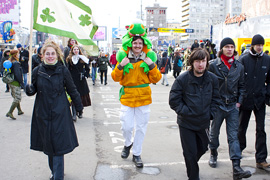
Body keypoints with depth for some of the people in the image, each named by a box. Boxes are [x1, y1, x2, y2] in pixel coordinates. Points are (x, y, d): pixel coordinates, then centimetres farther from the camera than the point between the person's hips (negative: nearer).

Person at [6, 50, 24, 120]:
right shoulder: (16, 63, -19)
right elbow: (17, 74, -22)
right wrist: (21, 83, -15)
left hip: (10, 82, 9)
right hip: (16, 83, -9)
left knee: (16, 97, 20)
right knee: (17, 98, -2)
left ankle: (19, 110, 31)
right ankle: (10, 113, -4)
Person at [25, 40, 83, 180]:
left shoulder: (63, 70, -4)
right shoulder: (37, 71, 0)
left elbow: (72, 90, 4)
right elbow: (33, 89, 7)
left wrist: (79, 107, 10)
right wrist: (29, 89, -17)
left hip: (60, 113, -2)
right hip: (43, 113, 3)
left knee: (58, 144, -4)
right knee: (48, 144, 12)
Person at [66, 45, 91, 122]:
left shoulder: (83, 59, 7)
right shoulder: (69, 59, 5)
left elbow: (87, 68, 11)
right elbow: (68, 69, 5)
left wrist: (85, 74, -2)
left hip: (81, 80, 1)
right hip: (73, 80, -1)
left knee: (81, 96, 6)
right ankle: (74, 114, -9)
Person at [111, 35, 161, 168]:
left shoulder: (147, 60, 5)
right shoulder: (124, 59, 3)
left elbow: (156, 79, 1)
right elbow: (115, 78, -1)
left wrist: (152, 65, -12)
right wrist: (120, 66, -16)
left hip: (143, 98, 1)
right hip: (127, 97, -1)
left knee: (141, 127, 7)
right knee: (126, 126, -3)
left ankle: (136, 154, 22)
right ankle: (128, 144, 30)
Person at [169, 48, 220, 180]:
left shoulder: (212, 79, -3)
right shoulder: (182, 79, -16)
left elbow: (215, 98, 8)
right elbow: (174, 100, -12)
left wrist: (211, 113, -2)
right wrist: (186, 112, -17)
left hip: (204, 122, 4)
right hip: (186, 124, -4)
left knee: (202, 149, 21)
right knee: (190, 153, 5)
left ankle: (191, 165, 52)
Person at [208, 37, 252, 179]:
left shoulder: (239, 66, 5)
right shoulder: (214, 65, -5)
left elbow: (241, 86, 13)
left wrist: (239, 101, 4)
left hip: (233, 105, 2)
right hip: (217, 105, -2)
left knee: (233, 136, -2)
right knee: (214, 132, 13)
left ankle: (236, 168, -4)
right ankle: (213, 154, 39)